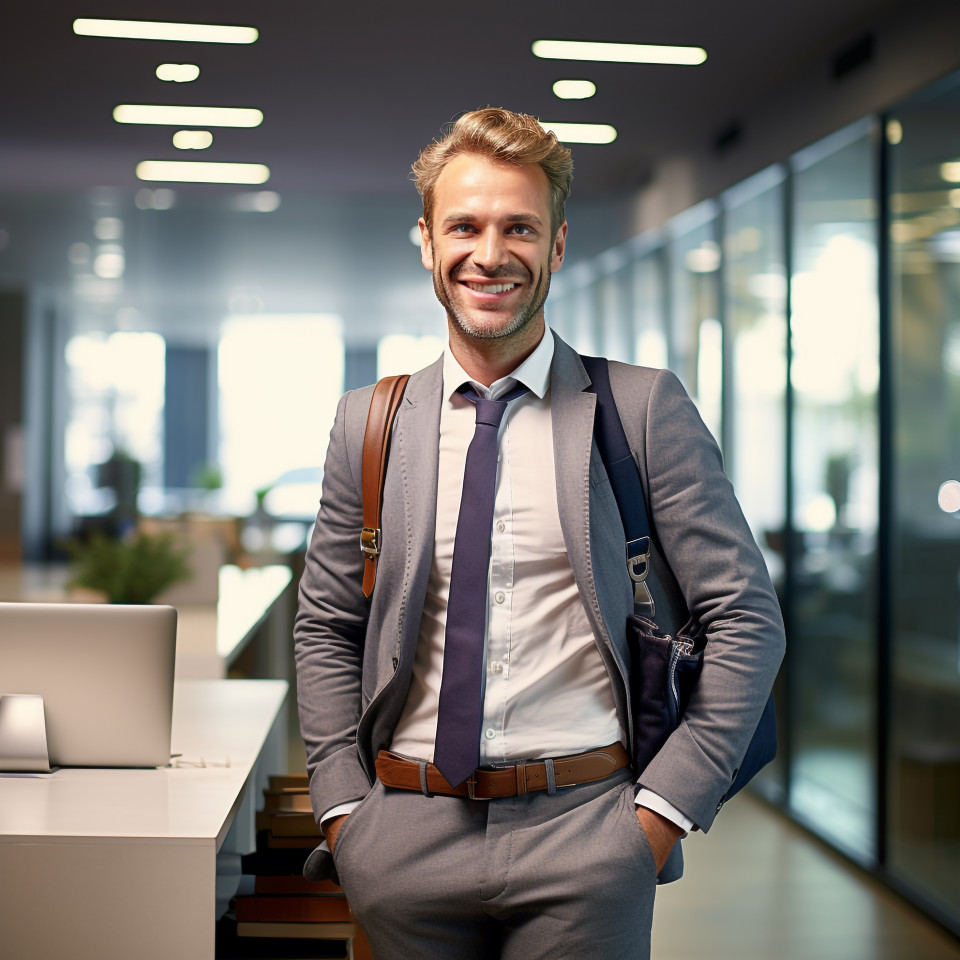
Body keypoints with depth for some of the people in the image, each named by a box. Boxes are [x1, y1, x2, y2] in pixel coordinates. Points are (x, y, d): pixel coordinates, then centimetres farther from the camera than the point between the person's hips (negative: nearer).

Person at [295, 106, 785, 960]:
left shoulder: (647, 410, -2)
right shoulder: (367, 424, 6)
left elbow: (748, 618, -2)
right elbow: (327, 629, 12)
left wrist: (665, 806, -7)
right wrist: (343, 807, 2)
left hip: (585, 831, -2)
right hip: (407, 841, 2)